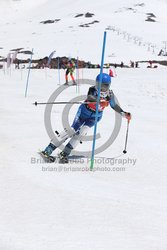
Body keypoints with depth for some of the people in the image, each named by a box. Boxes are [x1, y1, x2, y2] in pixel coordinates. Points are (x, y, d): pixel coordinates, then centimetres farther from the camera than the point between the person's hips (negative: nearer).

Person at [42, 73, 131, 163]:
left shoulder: (110, 95, -15)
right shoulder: (93, 90, -25)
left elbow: (114, 105, 5)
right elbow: (89, 97, -48)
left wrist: (124, 114, 2)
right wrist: (99, 101, -66)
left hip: (95, 117, 2)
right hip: (84, 112, -2)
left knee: (81, 133, -17)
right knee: (71, 131, -13)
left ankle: (65, 153, -10)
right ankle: (48, 150, -8)